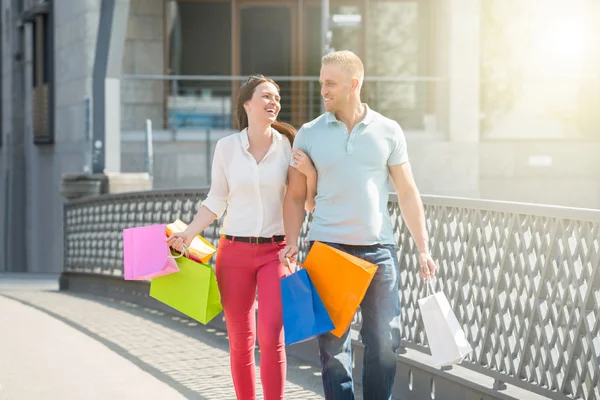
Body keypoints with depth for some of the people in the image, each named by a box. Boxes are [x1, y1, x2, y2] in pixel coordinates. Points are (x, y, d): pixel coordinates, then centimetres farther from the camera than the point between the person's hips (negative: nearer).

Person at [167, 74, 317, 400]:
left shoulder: (288, 145, -1)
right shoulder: (227, 147, 0)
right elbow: (216, 201, 8)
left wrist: (310, 172, -14)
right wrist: (187, 235, -2)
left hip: (275, 251, -1)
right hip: (234, 251, 1)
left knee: (271, 336, -14)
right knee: (240, 341, 7)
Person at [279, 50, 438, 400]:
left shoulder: (388, 131, 4)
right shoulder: (309, 134, 4)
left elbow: (408, 193, 6)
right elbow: (296, 195, 7)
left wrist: (423, 248, 1)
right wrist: (292, 242, -7)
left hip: (379, 249, 0)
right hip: (327, 249, 0)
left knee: (384, 341, 3)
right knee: (333, 341, 3)